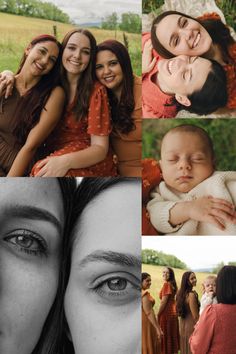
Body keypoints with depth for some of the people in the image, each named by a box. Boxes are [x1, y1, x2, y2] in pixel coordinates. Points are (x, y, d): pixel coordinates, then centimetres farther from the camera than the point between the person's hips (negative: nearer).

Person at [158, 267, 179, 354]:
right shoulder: (172, 284, 10)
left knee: (166, 337, -2)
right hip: (173, 312, 9)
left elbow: (163, 302, -18)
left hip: (166, 314, -9)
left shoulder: (166, 284, -16)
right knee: (172, 336, 14)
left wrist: (158, 315, -11)